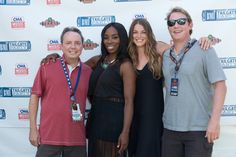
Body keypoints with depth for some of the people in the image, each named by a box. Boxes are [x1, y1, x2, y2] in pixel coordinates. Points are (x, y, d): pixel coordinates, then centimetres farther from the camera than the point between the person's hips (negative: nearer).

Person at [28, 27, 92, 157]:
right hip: (49, 136, -2)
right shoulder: (47, 67, -3)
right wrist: (33, 128, -2)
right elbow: (35, 96, 0)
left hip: (77, 138, 3)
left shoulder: (88, 71, 5)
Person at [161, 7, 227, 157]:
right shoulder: (166, 55, 9)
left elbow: (220, 85, -11)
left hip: (199, 129, -5)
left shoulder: (204, 49, -5)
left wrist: (215, 121, -17)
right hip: (170, 128, 5)